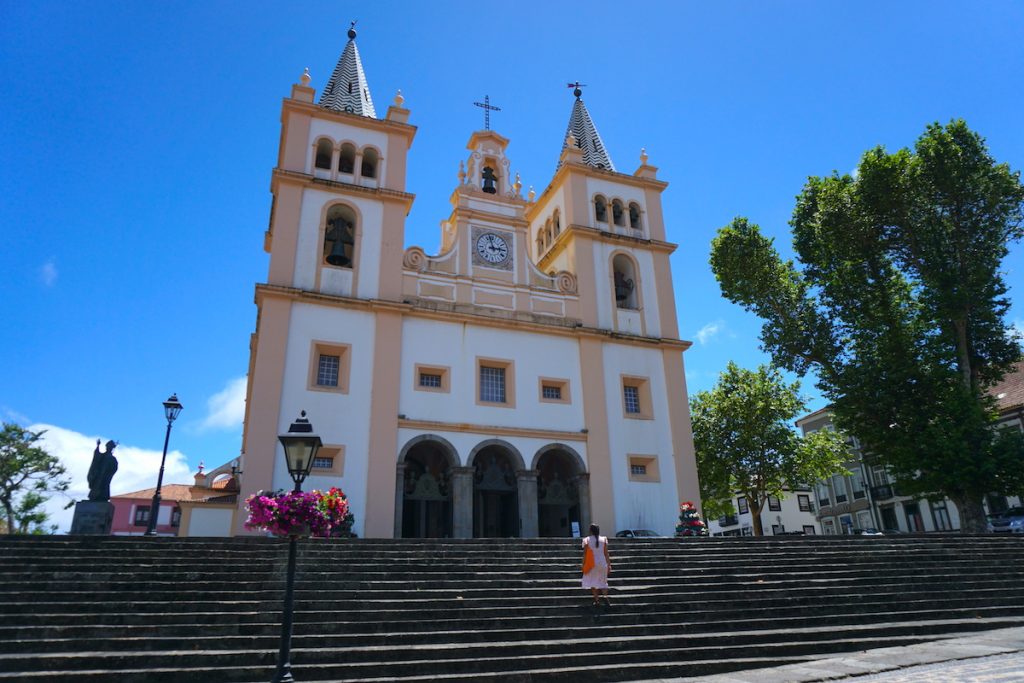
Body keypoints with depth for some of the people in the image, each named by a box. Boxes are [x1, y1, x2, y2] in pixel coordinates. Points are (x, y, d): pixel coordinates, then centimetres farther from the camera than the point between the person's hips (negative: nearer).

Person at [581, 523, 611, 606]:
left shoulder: (587, 540, -6)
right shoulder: (603, 540, 0)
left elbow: (585, 553, -6)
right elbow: (606, 553, 1)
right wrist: (609, 564, 6)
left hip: (592, 563, -2)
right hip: (602, 563, 2)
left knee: (593, 582, 9)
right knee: (603, 582, 14)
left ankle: (596, 600, 4)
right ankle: (605, 596, -7)